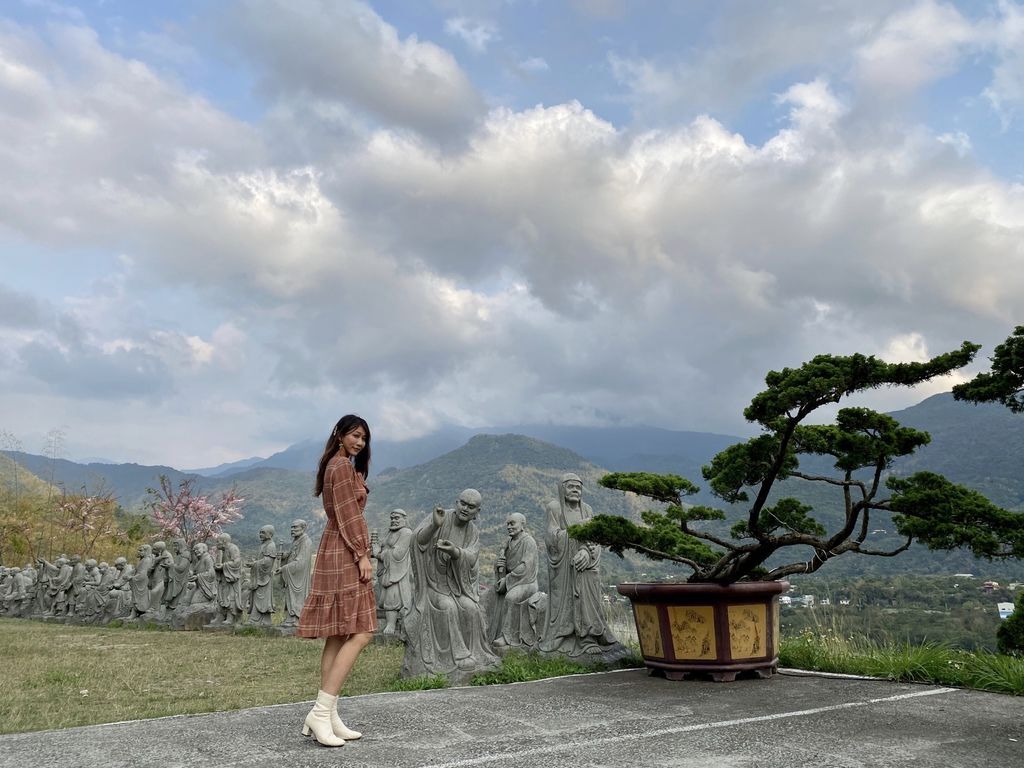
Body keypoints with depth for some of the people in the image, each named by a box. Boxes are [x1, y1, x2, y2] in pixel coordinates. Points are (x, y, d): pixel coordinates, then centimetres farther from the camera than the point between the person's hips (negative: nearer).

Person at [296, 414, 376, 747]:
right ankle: (321, 712, -14)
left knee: (338, 635, 8)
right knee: (360, 633, -13)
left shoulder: (335, 466, 21)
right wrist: (363, 555, -17)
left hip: (337, 553, 11)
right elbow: (348, 516, -16)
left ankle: (328, 716, 10)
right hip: (346, 554, -11)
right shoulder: (343, 466, -10)